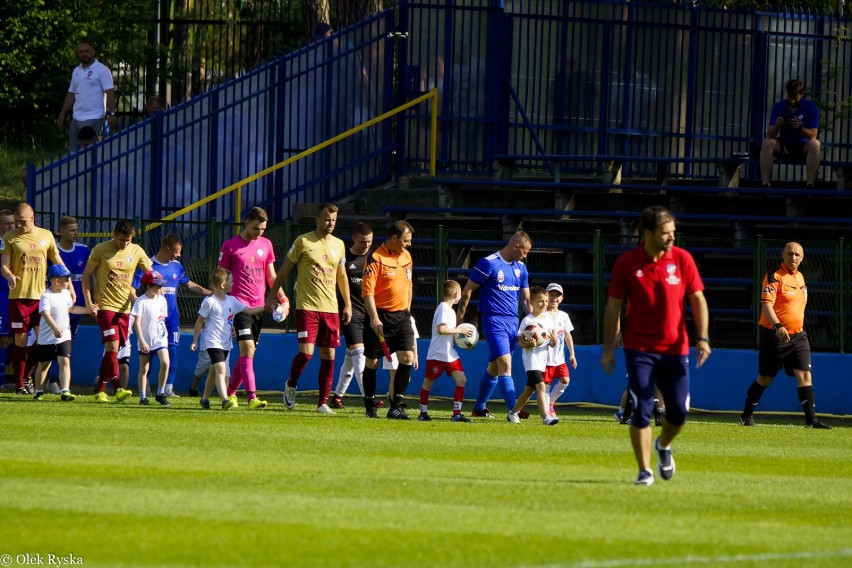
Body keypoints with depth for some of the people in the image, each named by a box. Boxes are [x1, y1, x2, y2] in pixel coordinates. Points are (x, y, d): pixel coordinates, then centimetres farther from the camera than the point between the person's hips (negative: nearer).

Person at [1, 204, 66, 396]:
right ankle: (19, 383, 6)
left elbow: (58, 262, 17)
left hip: (41, 295, 2)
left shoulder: (46, 236, 8)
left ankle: (27, 377, 10)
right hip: (19, 295, -2)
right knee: (20, 340, 0)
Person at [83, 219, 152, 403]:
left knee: (113, 350, 6)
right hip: (105, 305, -4)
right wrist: (89, 302, -6)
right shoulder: (101, 250, -5)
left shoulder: (136, 251, 4)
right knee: (112, 346, -17)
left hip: (124, 307, 4)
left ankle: (100, 389, 14)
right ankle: (117, 388, -22)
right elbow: (86, 275, 1)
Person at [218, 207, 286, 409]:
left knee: (248, 352, 8)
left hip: (259, 306, 5)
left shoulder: (266, 245, 13)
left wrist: (282, 298, 4)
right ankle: (251, 397, -22)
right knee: (247, 349, -16)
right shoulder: (230, 246, -1)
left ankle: (230, 392, 23)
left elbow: (271, 276, 17)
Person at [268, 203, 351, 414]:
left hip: (331, 308, 5)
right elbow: (284, 269, 3)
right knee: (306, 352, -13)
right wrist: (272, 295, 1)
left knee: (328, 355, 3)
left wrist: (348, 305, 17)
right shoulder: (303, 241, -3)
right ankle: (291, 385, 15)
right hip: (307, 307, -5)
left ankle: (323, 402, 10)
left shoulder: (338, 245, 11)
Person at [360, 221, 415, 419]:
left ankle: (396, 406, -2)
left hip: (401, 316, 6)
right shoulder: (375, 259, -12)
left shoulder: (406, 256, 10)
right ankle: (370, 407, 15)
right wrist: (374, 318, -25)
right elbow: (367, 291, -17)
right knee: (372, 361, 2)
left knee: (407, 358, -7)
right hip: (381, 316, -6)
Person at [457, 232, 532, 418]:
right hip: (494, 321, -7)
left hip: (513, 322, 7)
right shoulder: (488, 264, -8)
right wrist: (459, 318, -7)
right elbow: (467, 290, -4)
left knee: (494, 367, 13)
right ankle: (514, 411, -22)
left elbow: (526, 300, 18)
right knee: (505, 364, -16)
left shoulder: (521, 268, 13)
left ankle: (479, 408, 25)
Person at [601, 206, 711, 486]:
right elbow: (613, 307, 2)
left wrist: (702, 338, -5)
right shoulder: (626, 263, -5)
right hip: (639, 349, -2)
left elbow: (697, 300, 4)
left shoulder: (682, 259, -1)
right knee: (641, 411, -7)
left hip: (675, 348, 2)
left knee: (678, 411, 1)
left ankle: (664, 446, 33)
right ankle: (644, 471, 2)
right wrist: (608, 349, 0)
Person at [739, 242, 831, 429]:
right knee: (765, 378, 3)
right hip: (774, 335, -6)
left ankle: (811, 419, -9)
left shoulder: (800, 277, 13)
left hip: (797, 335, 6)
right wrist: (778, 326, -36)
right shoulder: (774, 276, -11)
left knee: (805, 374, -7)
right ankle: (747, 415, 19)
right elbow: (766, 304, -22)